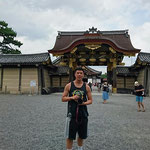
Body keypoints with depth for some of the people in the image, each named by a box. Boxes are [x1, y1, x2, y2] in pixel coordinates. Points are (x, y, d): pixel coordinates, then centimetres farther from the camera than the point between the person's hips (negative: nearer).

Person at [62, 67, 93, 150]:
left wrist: (84, 103, -14)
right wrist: (72, 97, -16)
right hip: (72, 114, -2)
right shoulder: (69, 86, -1)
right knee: (70, 136, 3)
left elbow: (90, 100, 5)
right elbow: (63, 99, 1)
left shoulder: (86, 87, 2)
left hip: (83, 114, 2)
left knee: (81, 135, 16)